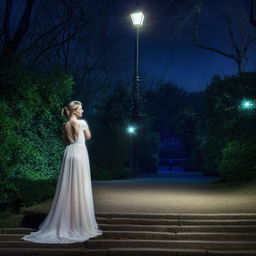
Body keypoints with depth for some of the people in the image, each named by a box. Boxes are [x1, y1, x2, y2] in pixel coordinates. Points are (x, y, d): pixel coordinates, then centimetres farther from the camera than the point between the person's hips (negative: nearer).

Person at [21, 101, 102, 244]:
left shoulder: (65, 125, 10)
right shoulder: (82, 122, -7)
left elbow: (66, 142, 15)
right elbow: (88, 137, 8)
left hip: (69, 153, 6)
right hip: (80, 153, -6)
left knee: (68, 188, 8)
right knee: (80, 188, -2)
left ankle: (65, 222, 11)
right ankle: (80, 223, 2)